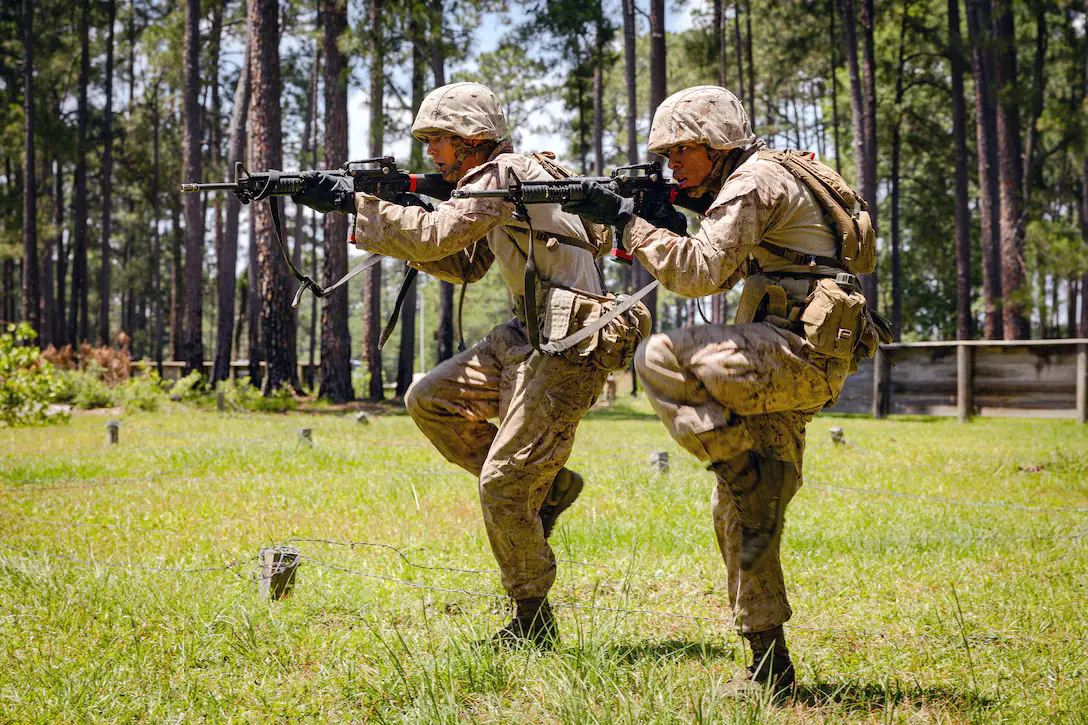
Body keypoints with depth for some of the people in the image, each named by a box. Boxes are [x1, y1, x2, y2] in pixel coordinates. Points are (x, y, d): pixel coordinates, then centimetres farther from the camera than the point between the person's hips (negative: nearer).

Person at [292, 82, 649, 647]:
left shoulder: (505, 173, -13)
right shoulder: (500, 180, 17)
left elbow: (435, 236, -23)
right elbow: (463, 267, 22)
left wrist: (354, 204, -16)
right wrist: (389, 213, 10)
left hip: (567, 348, -10)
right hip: (525, 337, 10)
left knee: (502, 488, -8)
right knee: (430, 400, 5)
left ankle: (533, 623, 7)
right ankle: (548, 485, 12)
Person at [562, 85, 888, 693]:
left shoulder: (754, 181, -9)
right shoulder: (774, 179, 22)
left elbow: (701, 273, -19)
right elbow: (721, 275, 26)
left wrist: (628, 219, -13)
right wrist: (669, 226, 11)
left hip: (797, 352, -10)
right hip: (789, 368, 10)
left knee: (660, 357, -25)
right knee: (742, 513, 10)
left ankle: (742, 468, -14)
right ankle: (769, 669, 15)